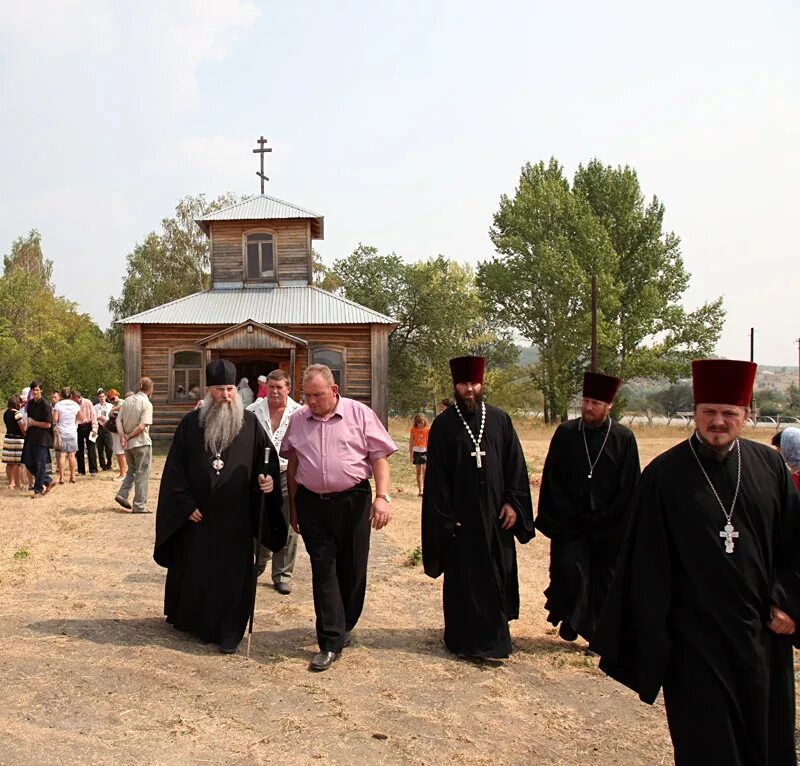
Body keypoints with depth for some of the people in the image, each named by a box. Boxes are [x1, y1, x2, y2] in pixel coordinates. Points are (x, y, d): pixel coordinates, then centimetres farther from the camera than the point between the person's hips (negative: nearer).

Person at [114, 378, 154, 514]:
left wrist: (122, 436, -9)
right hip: (141, 443, -6)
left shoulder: (127, 400, 6)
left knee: (132, 471, 24)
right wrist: (129, 436, -11)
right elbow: (142, 426, -21)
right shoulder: (146, 404, -13)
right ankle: (139, 505, 4)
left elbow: (118, 420, 1)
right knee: (142, 474, 3)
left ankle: (122, 494, 9)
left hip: (128, 444, 6)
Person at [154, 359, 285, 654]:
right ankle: (187, 619, 34)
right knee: (193, 569, 13)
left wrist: (268, 478, -19)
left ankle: (229, 632, 16)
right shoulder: (191, 423, 0)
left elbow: (267, 459, 3)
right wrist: (186, 504, -6)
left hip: (236, 516, -1)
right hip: (196, 514, 1)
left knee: (233, 573, 4)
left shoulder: (249, 423, 0)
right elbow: (175, 468, 1)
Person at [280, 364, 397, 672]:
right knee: (323, 570, 1)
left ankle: (344, 627, 31)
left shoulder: (360, 414, -5)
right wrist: (293, 506, 14)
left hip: (352, 500, -1)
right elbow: (292, 464, 13)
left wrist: (382, 497, -15)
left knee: (352, 568, 9)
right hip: (312, 504, 2)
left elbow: (379, 456, -5)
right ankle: (331, 643, 7)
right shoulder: (298, 419, 5)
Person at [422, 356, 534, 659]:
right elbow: (436, 475, -3)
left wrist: (513, 502, -2)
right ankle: (466, 639, 17)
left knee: (498, 574, 11)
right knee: (462, 578, 4)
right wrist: (445, 517, -8)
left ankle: (494, 633, 29)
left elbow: (515, 465, 6)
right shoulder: (443, 425, -3)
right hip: (460, 516, -3)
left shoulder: (500, 420, 4)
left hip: (495, 514, 3)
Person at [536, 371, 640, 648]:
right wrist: (563, 517, -6)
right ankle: (570, 621, 13)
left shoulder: (623, 439, -3)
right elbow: (551, 479, 0)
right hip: (570, 523, 0)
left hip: (608, 528, 0)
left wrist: (606, 520, -6)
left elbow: (629, 487, -1)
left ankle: (598, 636, 22)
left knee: (603, 579, 7)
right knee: (569, 568, -11)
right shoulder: (565, 433, -1)